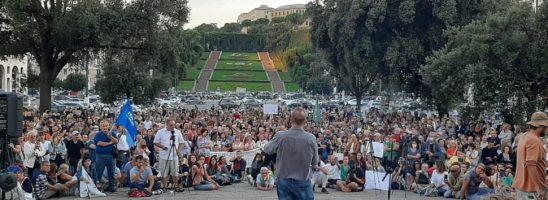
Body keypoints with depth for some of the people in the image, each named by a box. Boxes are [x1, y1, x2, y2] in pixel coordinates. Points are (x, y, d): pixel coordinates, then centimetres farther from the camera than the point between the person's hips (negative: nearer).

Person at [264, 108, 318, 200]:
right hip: (303, 182, -1)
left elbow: (267, 150, 6)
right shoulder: (311, 138, -13)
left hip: (284, 181, 1)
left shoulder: (280, 136, -13)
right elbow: (315, 161, 1)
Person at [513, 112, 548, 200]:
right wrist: (541, 189, -24)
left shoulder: (524, 137, 13)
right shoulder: (534, 140, -17)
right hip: (532, 189, -9)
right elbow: (531, 165, -25)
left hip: (521, 186, 9)